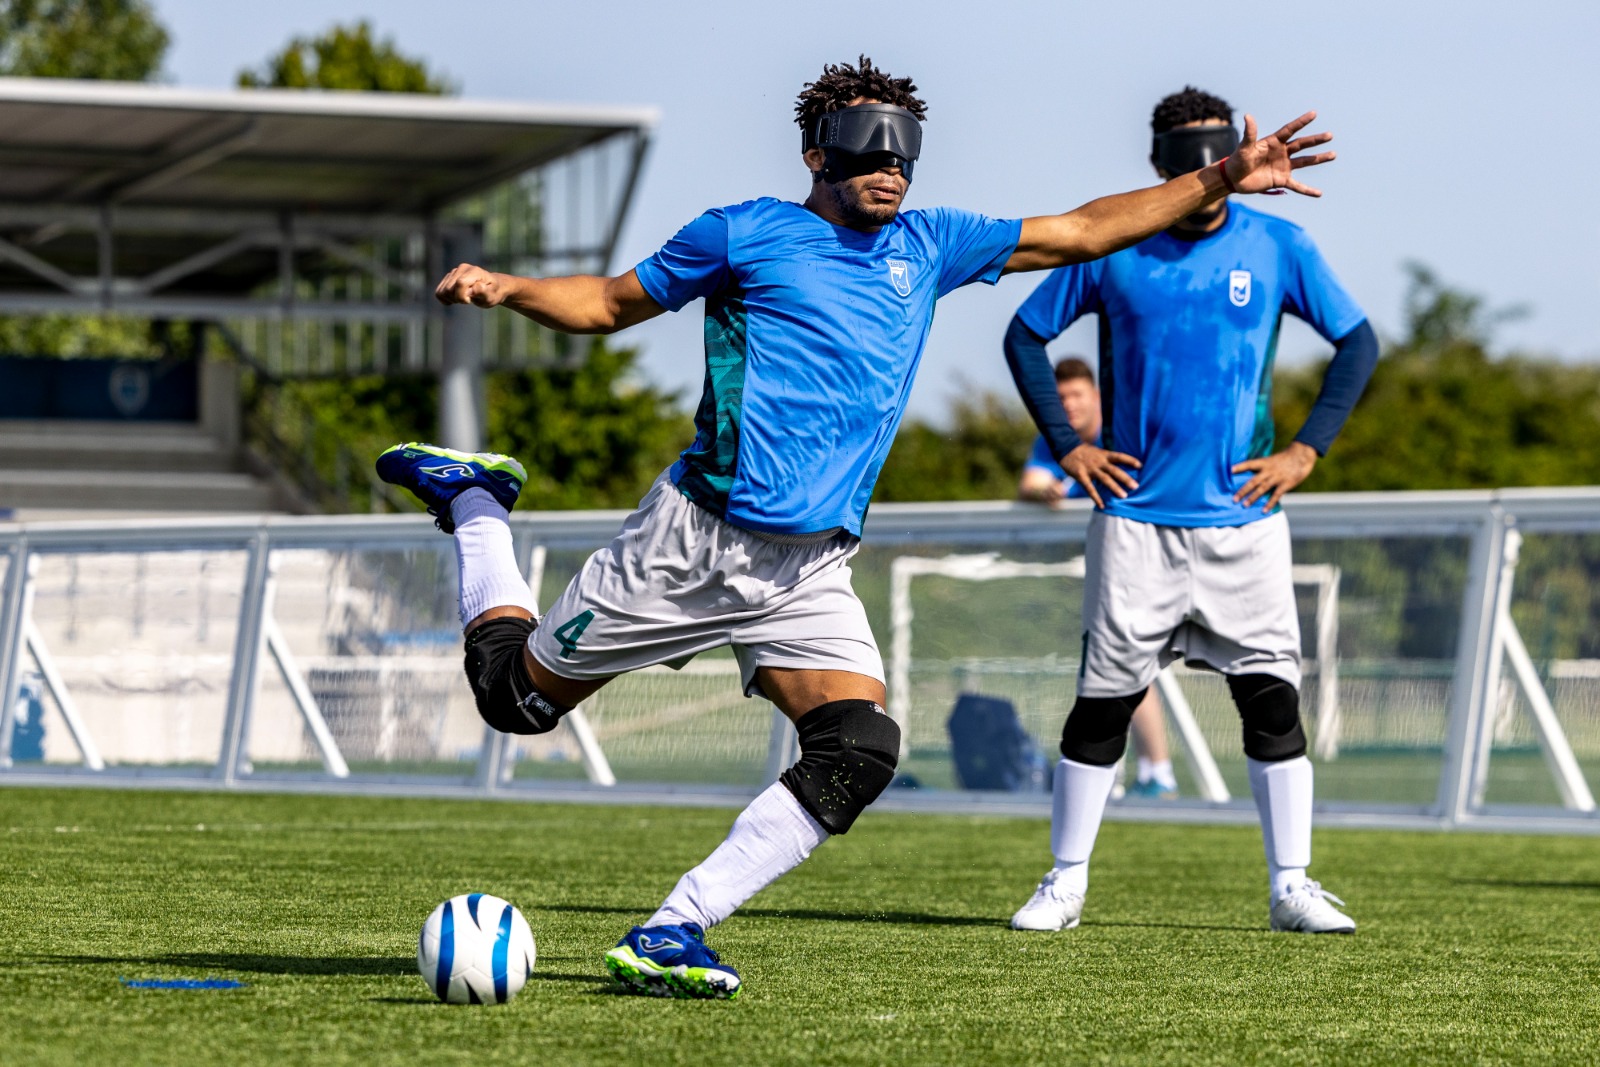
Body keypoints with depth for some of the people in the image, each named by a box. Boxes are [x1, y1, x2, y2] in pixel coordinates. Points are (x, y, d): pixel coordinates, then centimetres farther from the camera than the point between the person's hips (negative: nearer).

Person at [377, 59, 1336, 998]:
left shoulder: (927, 245, 13)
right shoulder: (747, 234, 0)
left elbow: (1084, 232, 19)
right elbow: (609, 303, 8)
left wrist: (1222, 181, 14)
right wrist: (506, 290, -10)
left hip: (813, 573, 4)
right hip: (692, 542, -4)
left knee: (862, 751, -19)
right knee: (517, 697, 6)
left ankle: (668, 935, -16)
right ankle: (475, 499, 36)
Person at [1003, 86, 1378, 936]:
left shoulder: (1277, 247, 1)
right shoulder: (1112, 247, 0)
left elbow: (1358, 344, 9)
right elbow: (1026, 336, 10)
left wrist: (1306, 450, 0)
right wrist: (1065, 444, 2)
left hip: (1242, 516, 1)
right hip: (1136, 516, 0)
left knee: (1272, 696, -3)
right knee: (1104, 699, 1)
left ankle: (1291, 885, 4)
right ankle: (1065, 882, 12)